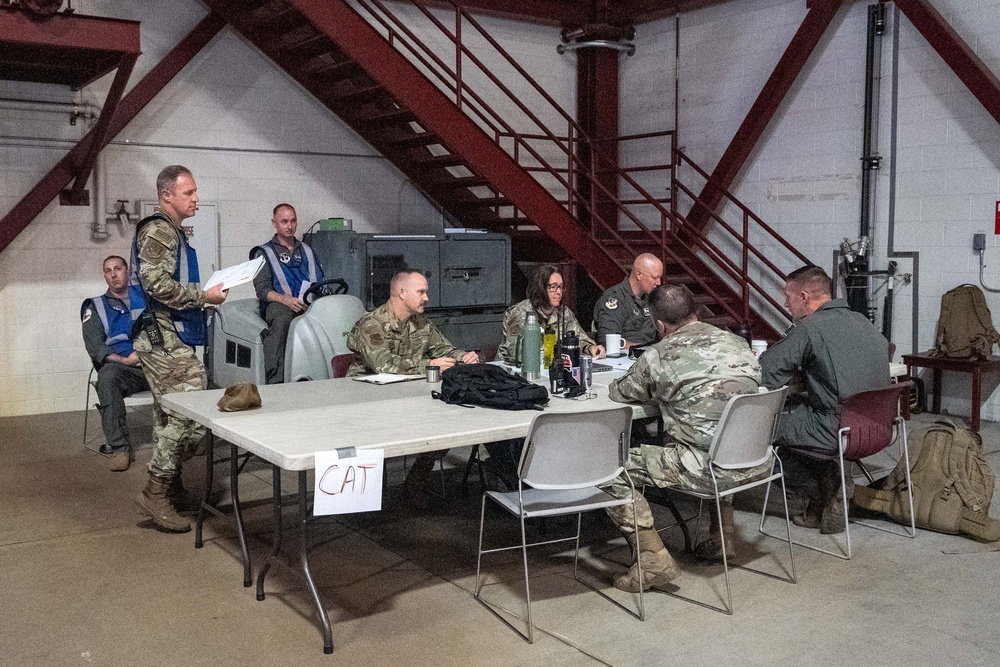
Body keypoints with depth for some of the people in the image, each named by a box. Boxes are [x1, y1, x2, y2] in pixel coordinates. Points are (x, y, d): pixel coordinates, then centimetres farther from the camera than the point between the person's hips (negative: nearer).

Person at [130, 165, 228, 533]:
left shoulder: (174, 232, 20)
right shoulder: (158, 231, -12)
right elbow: (157, 284, -23)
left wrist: (203, 293, 14)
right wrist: (204, 296, -15)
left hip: (167, 340, 11)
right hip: (165, 340, -11)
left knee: (172, 418, 15)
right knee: (191, 416, -12)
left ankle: (171, 488, 24)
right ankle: (156, 492, -6)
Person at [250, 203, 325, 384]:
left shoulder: (307, 251, 28)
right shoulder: (264, 253, 14)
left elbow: (320, 282, 22)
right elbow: (262, 290, 1)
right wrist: (285, 299, -19)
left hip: (309, 303, 3)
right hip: (278, 303, -3)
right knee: (281, 319, -40)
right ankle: (275, 379, -43)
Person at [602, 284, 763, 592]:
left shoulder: (658, 356, -5)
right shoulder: (737, 343, 10)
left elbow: (618, 392, 11)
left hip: (707, 469, -7)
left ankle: (654, 559, 0)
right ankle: (722, 534, 37)